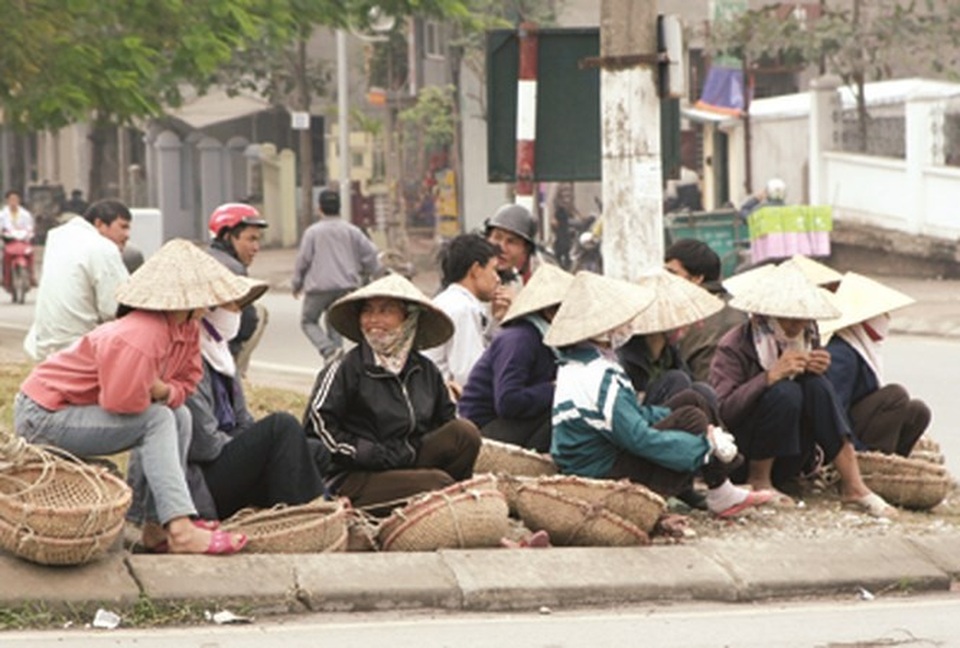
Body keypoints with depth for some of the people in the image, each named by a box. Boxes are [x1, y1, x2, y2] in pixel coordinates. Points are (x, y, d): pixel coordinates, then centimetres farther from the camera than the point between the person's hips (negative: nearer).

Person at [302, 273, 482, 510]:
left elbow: (446, 420, 15)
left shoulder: (426, 372, 12)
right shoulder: (345, 370, -5)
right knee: (437, 482, -28)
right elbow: (318, 426, -12)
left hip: (408, 465, 6)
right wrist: (376, 454, -16)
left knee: (465, 431, -14)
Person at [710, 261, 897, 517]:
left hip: (784, 464, 6)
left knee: (817, 386, -17)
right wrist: (771, 376, -34)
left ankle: (853, 487, -20)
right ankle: (759, 482, -14)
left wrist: (817, 370, -16)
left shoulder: (806, 339, 4)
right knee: (785, 391, -28)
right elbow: (721, 410, -27)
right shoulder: (734, 347, -14)